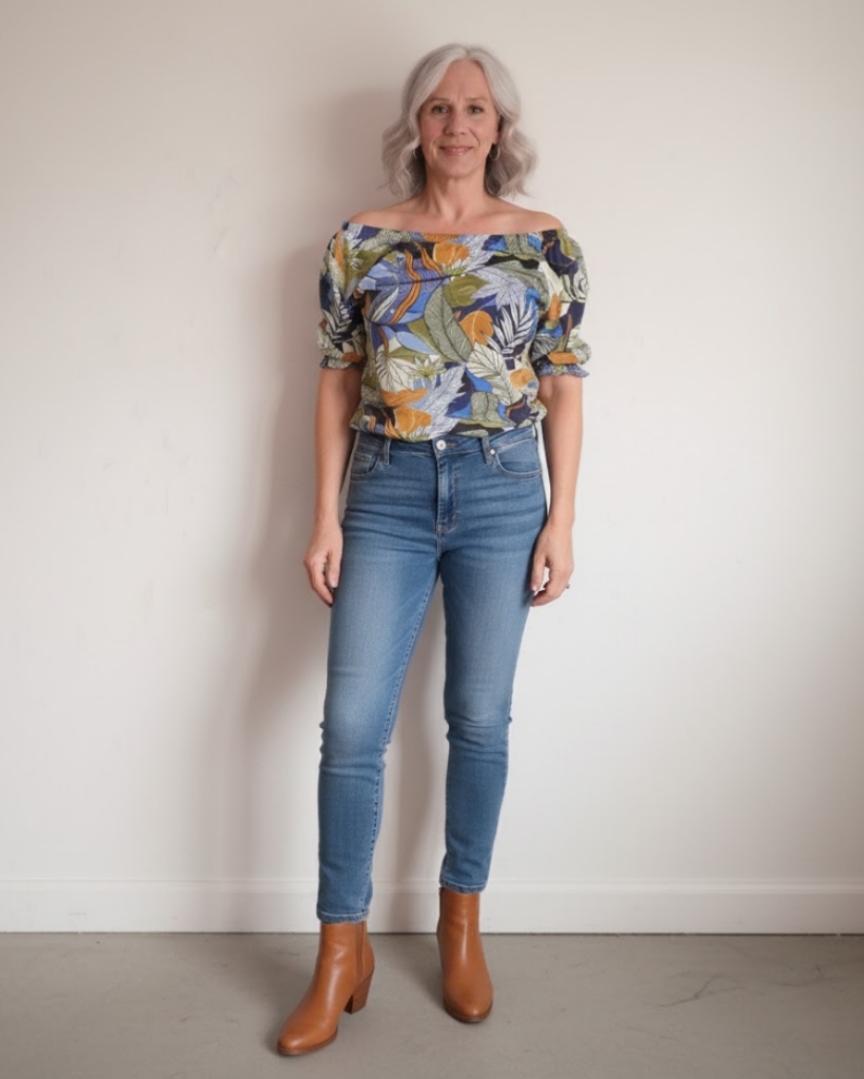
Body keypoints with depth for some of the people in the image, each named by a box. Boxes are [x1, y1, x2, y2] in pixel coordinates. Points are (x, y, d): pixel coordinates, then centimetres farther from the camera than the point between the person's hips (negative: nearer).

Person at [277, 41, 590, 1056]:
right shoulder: (360, 241, 5)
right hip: (387, 492, 1)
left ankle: (461, 923, 29)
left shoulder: (544, 244, 4)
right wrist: (325, 517, 0)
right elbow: (336, 383, 5)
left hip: (502, 494, 0)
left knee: (480, 720, 8)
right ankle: (342, 949, 15)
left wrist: (561, 520, -2)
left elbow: (563, 389, 4)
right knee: (352, 725, -2)